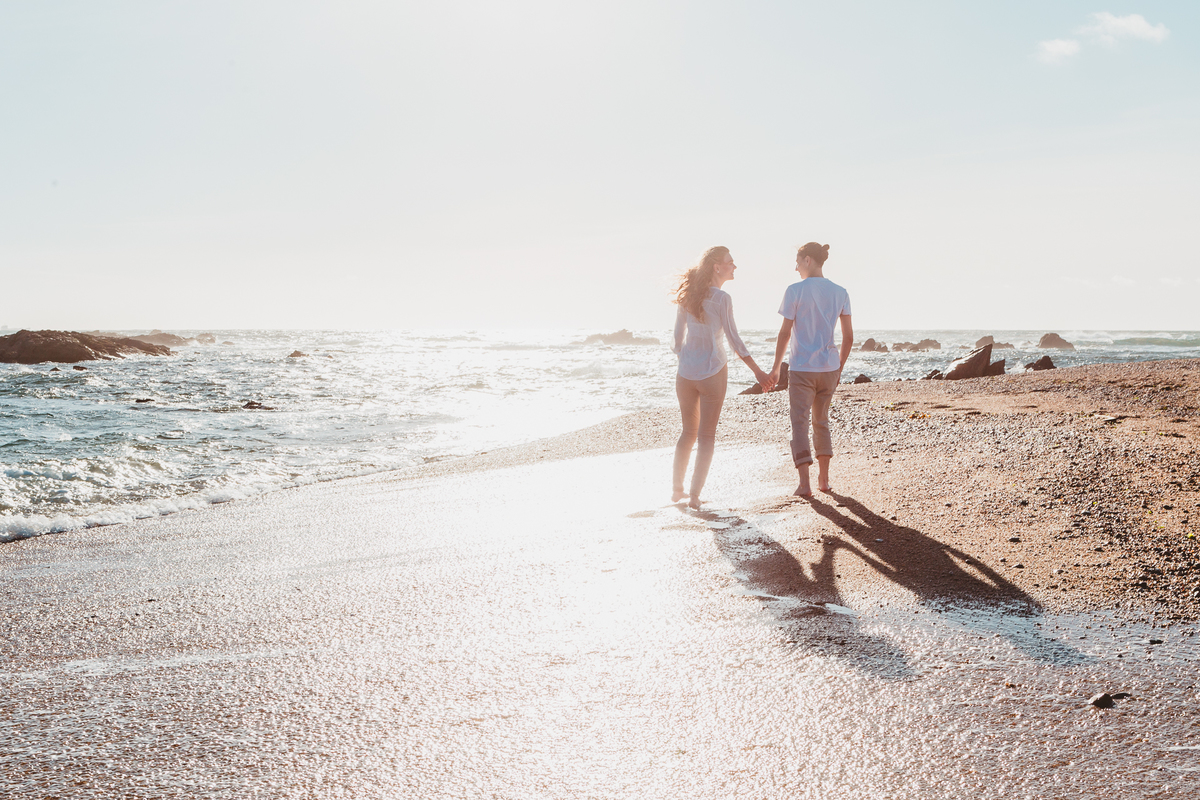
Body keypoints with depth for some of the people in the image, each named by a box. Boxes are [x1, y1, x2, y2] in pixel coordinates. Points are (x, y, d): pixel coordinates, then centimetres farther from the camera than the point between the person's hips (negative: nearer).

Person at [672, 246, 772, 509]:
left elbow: (678, 335, 10)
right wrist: (758, 371, -5)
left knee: (689, 431, 18)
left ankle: (677, 489, 22)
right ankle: (694, 495, 0)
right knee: (706, 436, 4)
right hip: (712, 371, -5)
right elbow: (734, 340, -11)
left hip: (686, 372, 5)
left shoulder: (687, 296, 5)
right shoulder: (722, 299, -11)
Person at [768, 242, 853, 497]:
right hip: (829, 366, 4)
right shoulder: (840, 293, 4)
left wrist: (776, 367, 0)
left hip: (801, 368, -4)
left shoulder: (795, 291, -9)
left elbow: (785, 333, -8)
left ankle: (804, 484, -6)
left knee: (799, 422, 1)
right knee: (821, 421, 18)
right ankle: (824, 479, 22)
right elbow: (848, 337, 6)